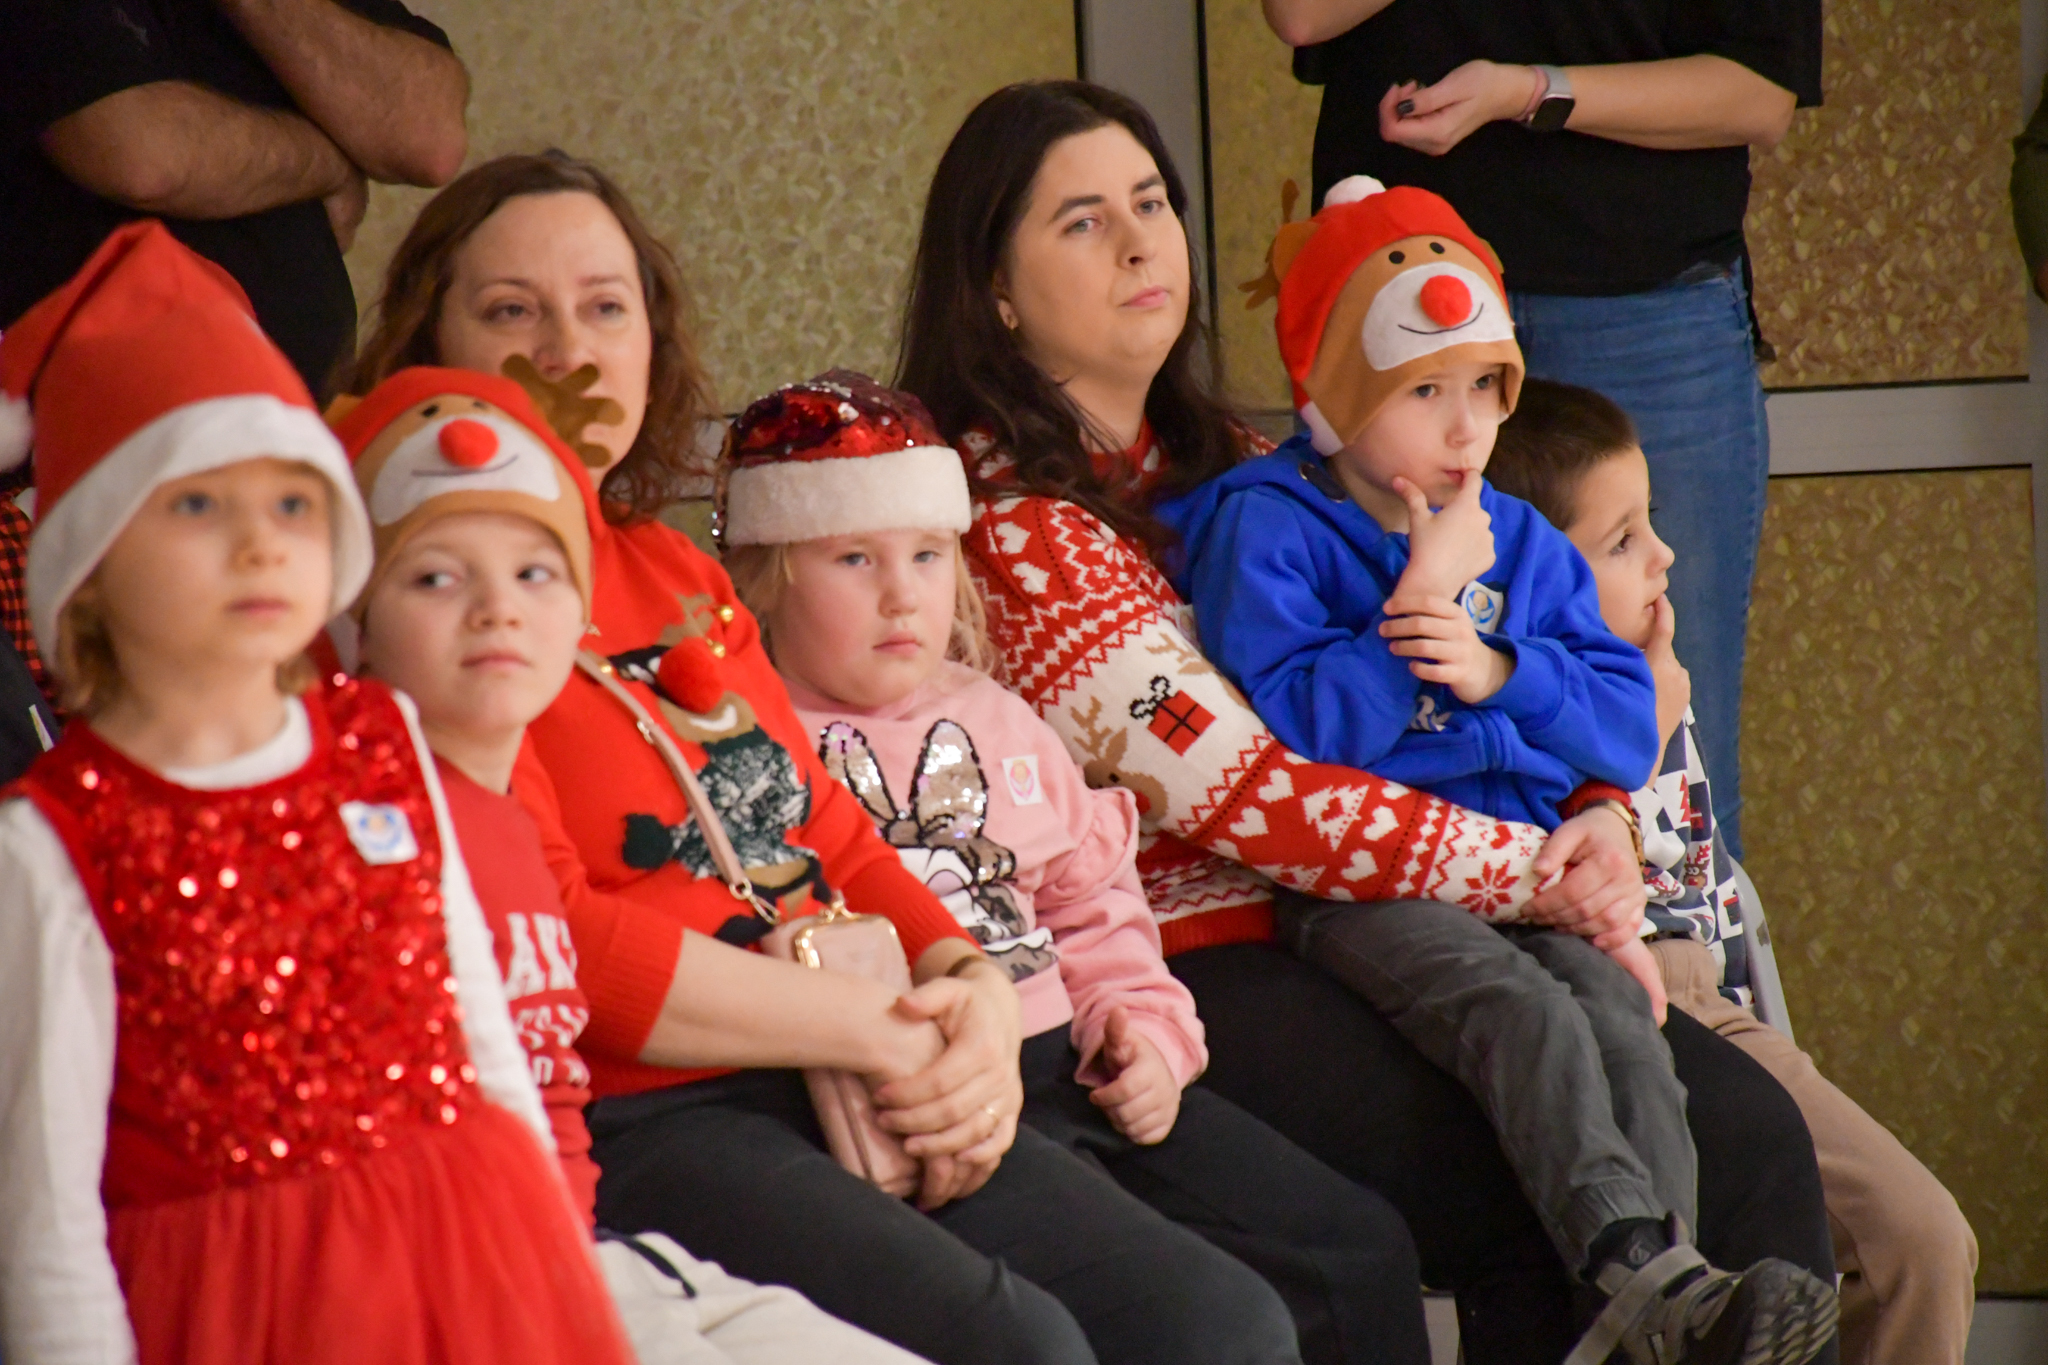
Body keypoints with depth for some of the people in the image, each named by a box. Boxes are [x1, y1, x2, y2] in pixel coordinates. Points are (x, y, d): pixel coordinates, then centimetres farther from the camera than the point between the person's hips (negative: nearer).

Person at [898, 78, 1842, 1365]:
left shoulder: (1224, 464, 20)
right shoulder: (1001, 520, -7)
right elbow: (1232, 792, -15)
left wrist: (1597, 826, -3)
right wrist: (1537, 870, -14)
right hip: (1193, 962, -7)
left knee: (1748, 1134, -12)